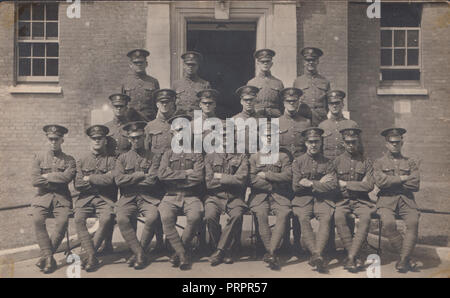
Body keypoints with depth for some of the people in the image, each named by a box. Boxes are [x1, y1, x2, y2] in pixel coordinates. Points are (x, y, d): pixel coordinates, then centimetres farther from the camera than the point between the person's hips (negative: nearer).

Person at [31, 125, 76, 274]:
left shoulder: (69, 160, 11)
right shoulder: (39, 158, 13)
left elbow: (67, 177, -9)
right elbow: (34, 181, 0)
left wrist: (46, 176, -4)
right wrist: (57, 181, -3)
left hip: (62, 198, -1)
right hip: (43, 196, 1)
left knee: (63, 220, -28)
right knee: (37, 219, -27)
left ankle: (45, 255, -14)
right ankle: (49, 256, -19)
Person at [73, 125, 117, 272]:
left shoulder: (111, 160, 10)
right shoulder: (81, 161, 16)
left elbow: (110, 180, -8)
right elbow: (77, 184, 4)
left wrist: (89, 179, -1)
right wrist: (100, 180, -3)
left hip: (105, 199, -2)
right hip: (86, 198, 2)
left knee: (106, 218, -32)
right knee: (78, 218, -28)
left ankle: (92, 249, -16)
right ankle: (91, 257, -25)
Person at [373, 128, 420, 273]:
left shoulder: (411, 163, 18)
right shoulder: (379, 163, 14)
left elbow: (415, 185, 2)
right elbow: (380, 182, -6)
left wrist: (391, 181, -1)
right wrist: (401, 179, -4)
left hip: (406, 201, 1)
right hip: (386, 201, -1)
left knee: (413, 222, -29)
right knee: (388, 223, -31)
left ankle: (403, 260, -19)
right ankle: (407, 256, -13)